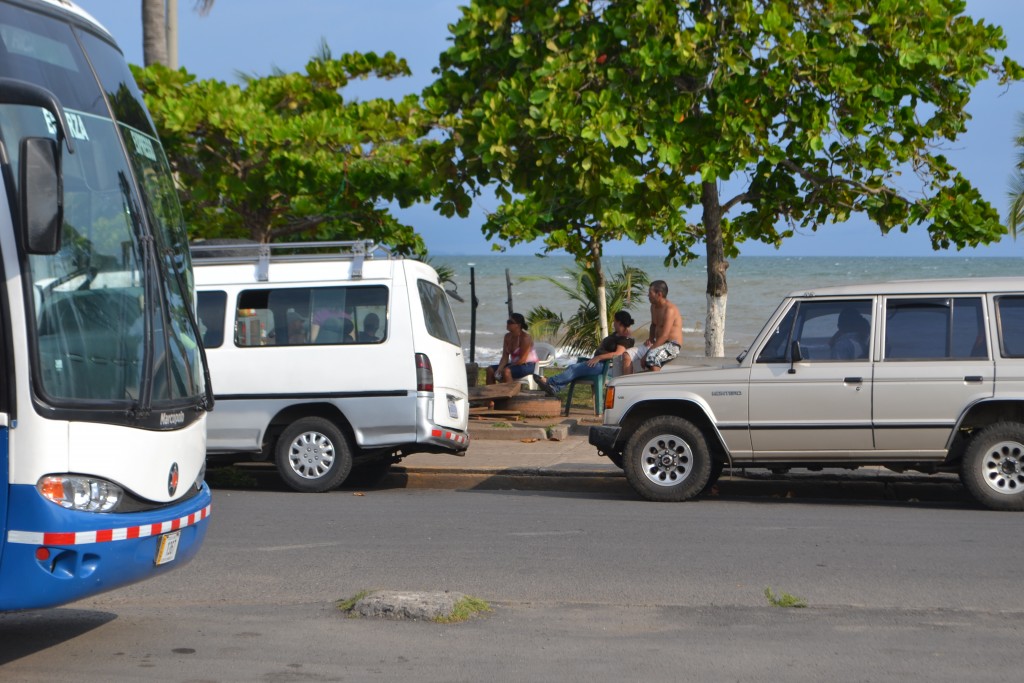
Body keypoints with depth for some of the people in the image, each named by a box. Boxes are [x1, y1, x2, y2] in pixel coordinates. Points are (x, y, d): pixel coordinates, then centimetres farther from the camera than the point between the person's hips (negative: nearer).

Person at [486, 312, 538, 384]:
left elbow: (522, 360, -21)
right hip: (515, 364, 8)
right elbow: (505, 357, 2)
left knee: (506, 371, -35)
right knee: (490, 370, -5)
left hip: (528, 366, -8)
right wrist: (499, 368, -17)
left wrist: (505, 368, -20)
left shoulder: (525, 338, -18)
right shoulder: (508, 336, 5)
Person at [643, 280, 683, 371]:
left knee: (652, 358, -38)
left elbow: (664, 336, -23)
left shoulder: (669, 309, -17)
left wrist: (649, 351, -24)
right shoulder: (654, 307, 10)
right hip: (660, 343, 9)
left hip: (672, 345, -9)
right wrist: (651, 339, 9)